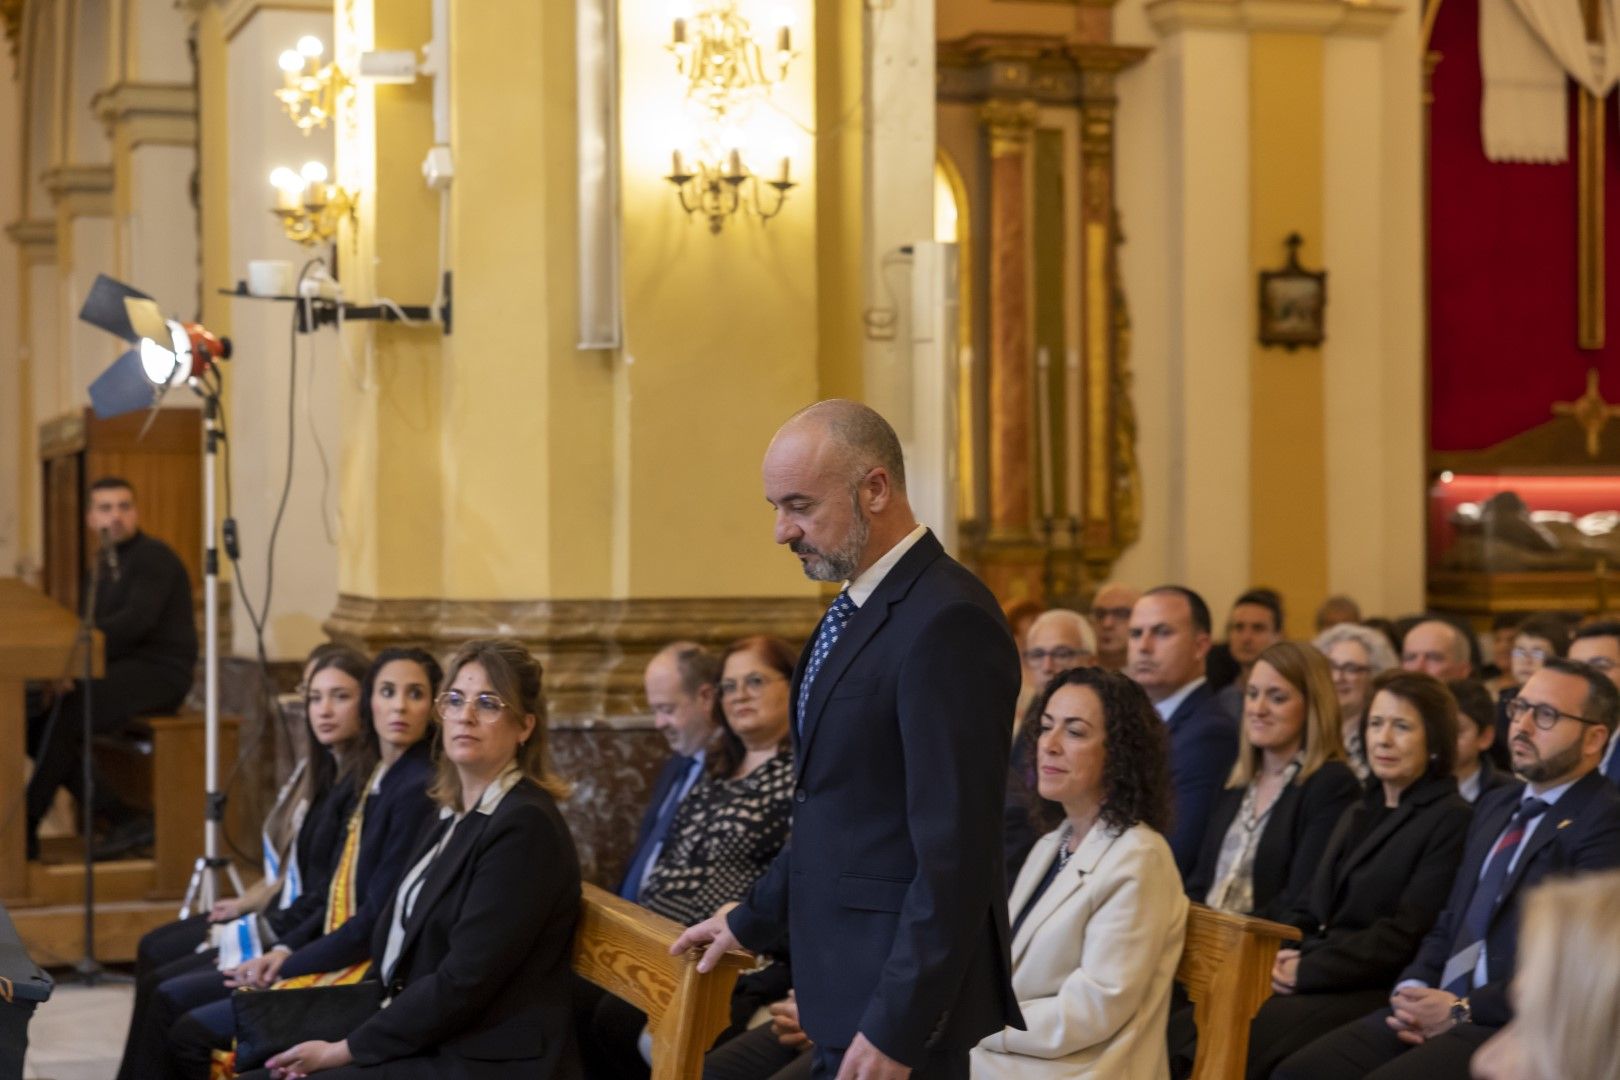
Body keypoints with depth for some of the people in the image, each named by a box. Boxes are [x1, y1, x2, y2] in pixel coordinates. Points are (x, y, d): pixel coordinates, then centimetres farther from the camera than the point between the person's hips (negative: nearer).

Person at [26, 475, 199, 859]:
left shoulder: (153, 557, -10)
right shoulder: (106, 561, 17)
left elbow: (138, 620, -24)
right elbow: (98, 628, 12)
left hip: (158, 671, -9)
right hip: (120, 669, 9)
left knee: (64, 717, -26)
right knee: (33, 718, -6)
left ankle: (25, 830, -15)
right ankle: (124, 820, -7)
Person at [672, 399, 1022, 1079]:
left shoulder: (946, 622, -19)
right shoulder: (858, 607, 11)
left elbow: (955, 852, -22)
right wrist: (753, 920, 24)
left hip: (899, 997, -9)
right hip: (845, 980, 9)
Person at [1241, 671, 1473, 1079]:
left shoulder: (1451, 820, -3)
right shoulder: (1357, 816, 23)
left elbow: (1407, 934, -12)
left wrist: (1307, 970, -13)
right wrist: (1281, 957, -1)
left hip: (1374, 992, -7)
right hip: (1313, 983, 7)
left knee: (1248, 1044, -30)